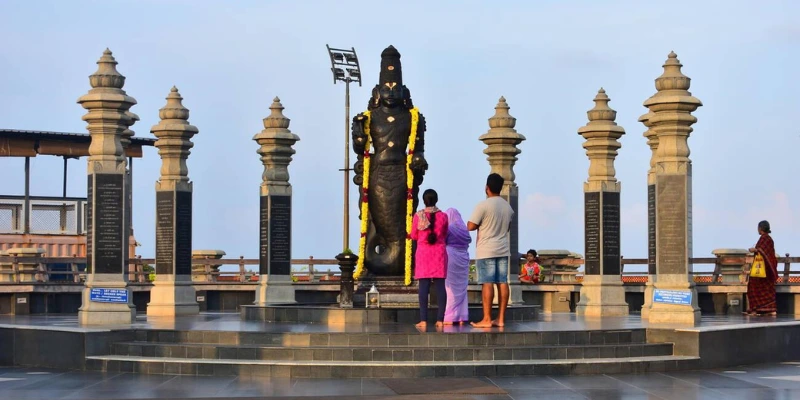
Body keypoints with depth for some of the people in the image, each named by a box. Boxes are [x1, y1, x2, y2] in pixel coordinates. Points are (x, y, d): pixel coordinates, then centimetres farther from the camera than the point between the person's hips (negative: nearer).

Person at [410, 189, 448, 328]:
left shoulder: (418, 216, -4)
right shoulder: (443, 216, -1)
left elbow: (413, 236, 5)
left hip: (423, 253, -1)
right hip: (439, 253, 1)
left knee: (424, 286, -1)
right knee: (440, 286, 2)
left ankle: (423, 320, -5)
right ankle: (440, 319, 0)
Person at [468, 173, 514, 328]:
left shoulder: (483, 205, -13)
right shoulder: (507, 206, 9)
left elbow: (470, 226, -12)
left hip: (486, 250, -6)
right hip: (503, 249, 6)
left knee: (487, 283, -7)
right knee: (502, 282, 5)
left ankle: (486, 319, -8)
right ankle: (501, 318, 6)